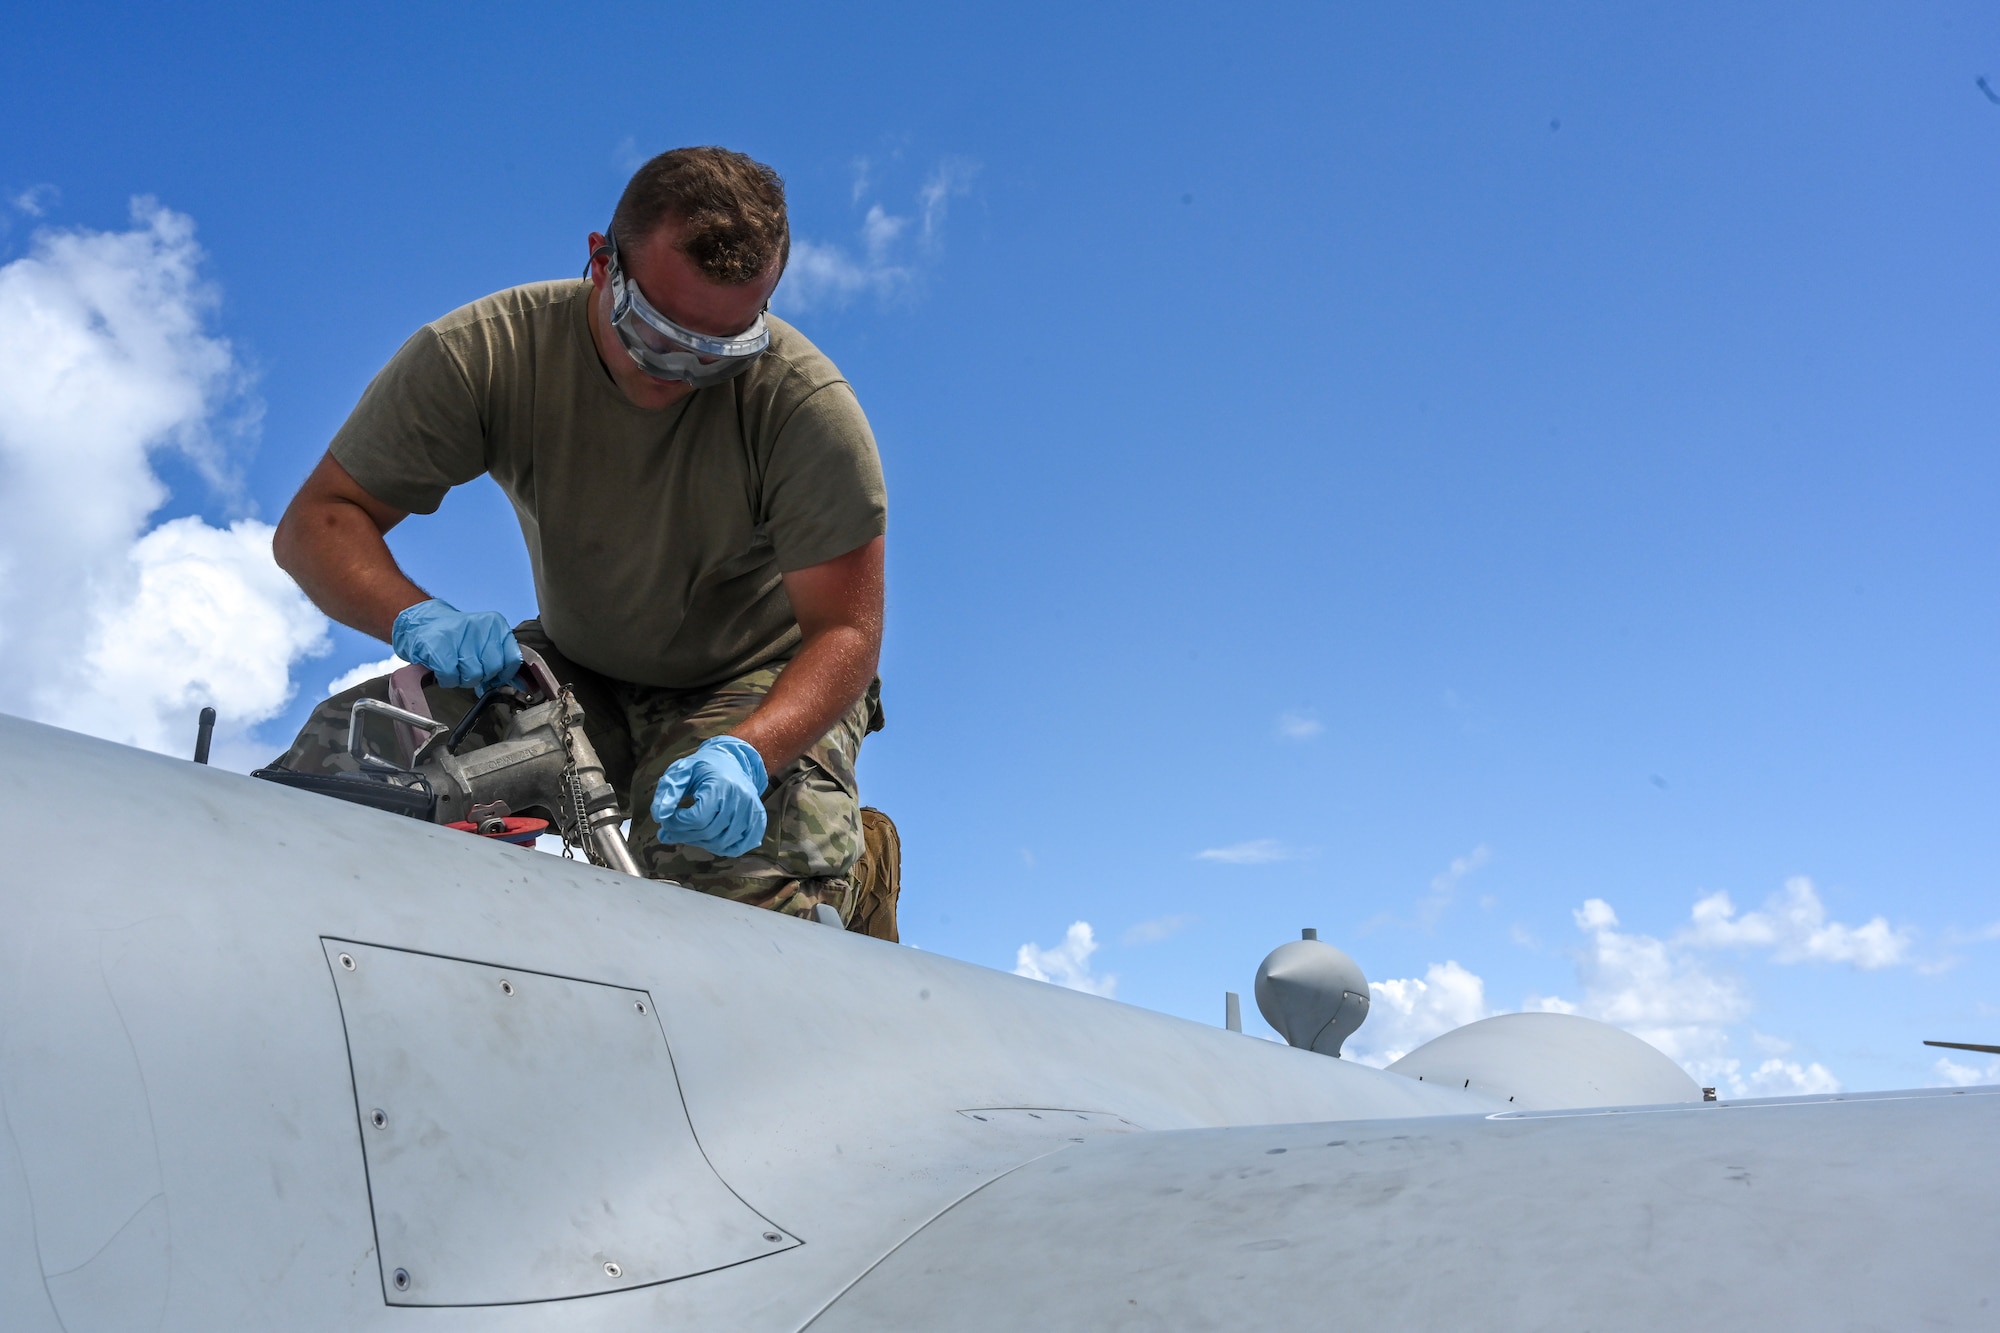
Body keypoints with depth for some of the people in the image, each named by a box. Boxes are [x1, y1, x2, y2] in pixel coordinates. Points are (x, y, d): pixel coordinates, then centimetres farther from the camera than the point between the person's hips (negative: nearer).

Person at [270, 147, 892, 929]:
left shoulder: (805, 403, -24)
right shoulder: (484, 354, -17)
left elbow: (845, 630, -24)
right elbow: (318, 521, -14)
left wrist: (745, 754, -44)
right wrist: (416, 617, -37)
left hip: (767, 693, -3)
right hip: (575, 673, 3)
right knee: (343, 746, -17)